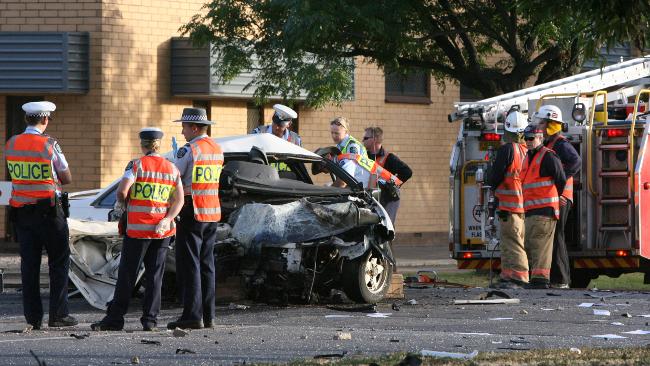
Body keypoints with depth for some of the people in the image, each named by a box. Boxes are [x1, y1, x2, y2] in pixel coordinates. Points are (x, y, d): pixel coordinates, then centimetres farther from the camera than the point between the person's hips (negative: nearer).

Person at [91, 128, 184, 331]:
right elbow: (179, 200, 0)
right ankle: (150, 320, 5)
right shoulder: (172, 169, 8)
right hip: (163, 231, 4)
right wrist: (166, 220, -7)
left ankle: (115, 318, 4)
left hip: (138, 228, -4)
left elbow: (122, 190, -18)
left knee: (127, 274, 2)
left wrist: (120, 203, 2)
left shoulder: (137, 165, -6)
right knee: (155, 275, 8)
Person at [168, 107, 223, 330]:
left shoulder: (190, 150, -13)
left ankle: (193, 315, -10)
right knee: (206, 264, 12)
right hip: (213, 212, 8)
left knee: (189, 264, -6)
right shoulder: (217, 150, 13)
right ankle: (208, 315, 11)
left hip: (192, 212, -8)